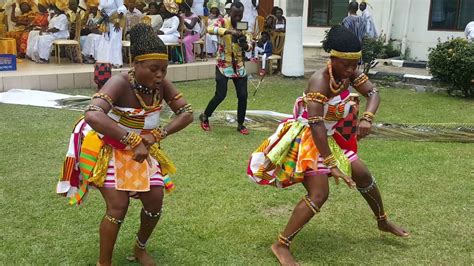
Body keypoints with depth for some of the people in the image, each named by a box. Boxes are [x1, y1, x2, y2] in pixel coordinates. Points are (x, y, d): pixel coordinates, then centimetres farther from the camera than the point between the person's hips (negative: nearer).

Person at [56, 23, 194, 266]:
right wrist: (134, 141, -45)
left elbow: (187, 113, -10)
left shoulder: (162, 85, -15)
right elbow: (92, 114, -47)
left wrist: (157, 134, -24)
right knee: (118, 205, -14)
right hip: (108, 149, -5)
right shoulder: (120, 84, -32)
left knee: (155, 200, 2)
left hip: (141, 149, 6)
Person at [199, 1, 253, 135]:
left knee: (243, 95, 0)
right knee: (220, 95, -7)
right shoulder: (223, 22, -10)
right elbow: (210, 29, -32)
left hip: (239, 65, 4)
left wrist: (245, 45, -31)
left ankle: (240, 124, 16)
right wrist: (229, 31, -44)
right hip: (223, 65, -4)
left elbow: (249, 47, -6)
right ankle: (205, 117, 18)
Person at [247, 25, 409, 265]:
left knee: (363, 175, 16)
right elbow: (316, 126, -35)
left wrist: (367, 118, -31)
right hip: (309, 139, -8)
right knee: (319, 194, -18)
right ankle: (281, 245, -8)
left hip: (332, 138, 8)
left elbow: (373, 93, -8)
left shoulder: (349, 73, -7)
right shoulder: (320, 81, -30)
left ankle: (383, 222, 40)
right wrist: (331, 164, -36)